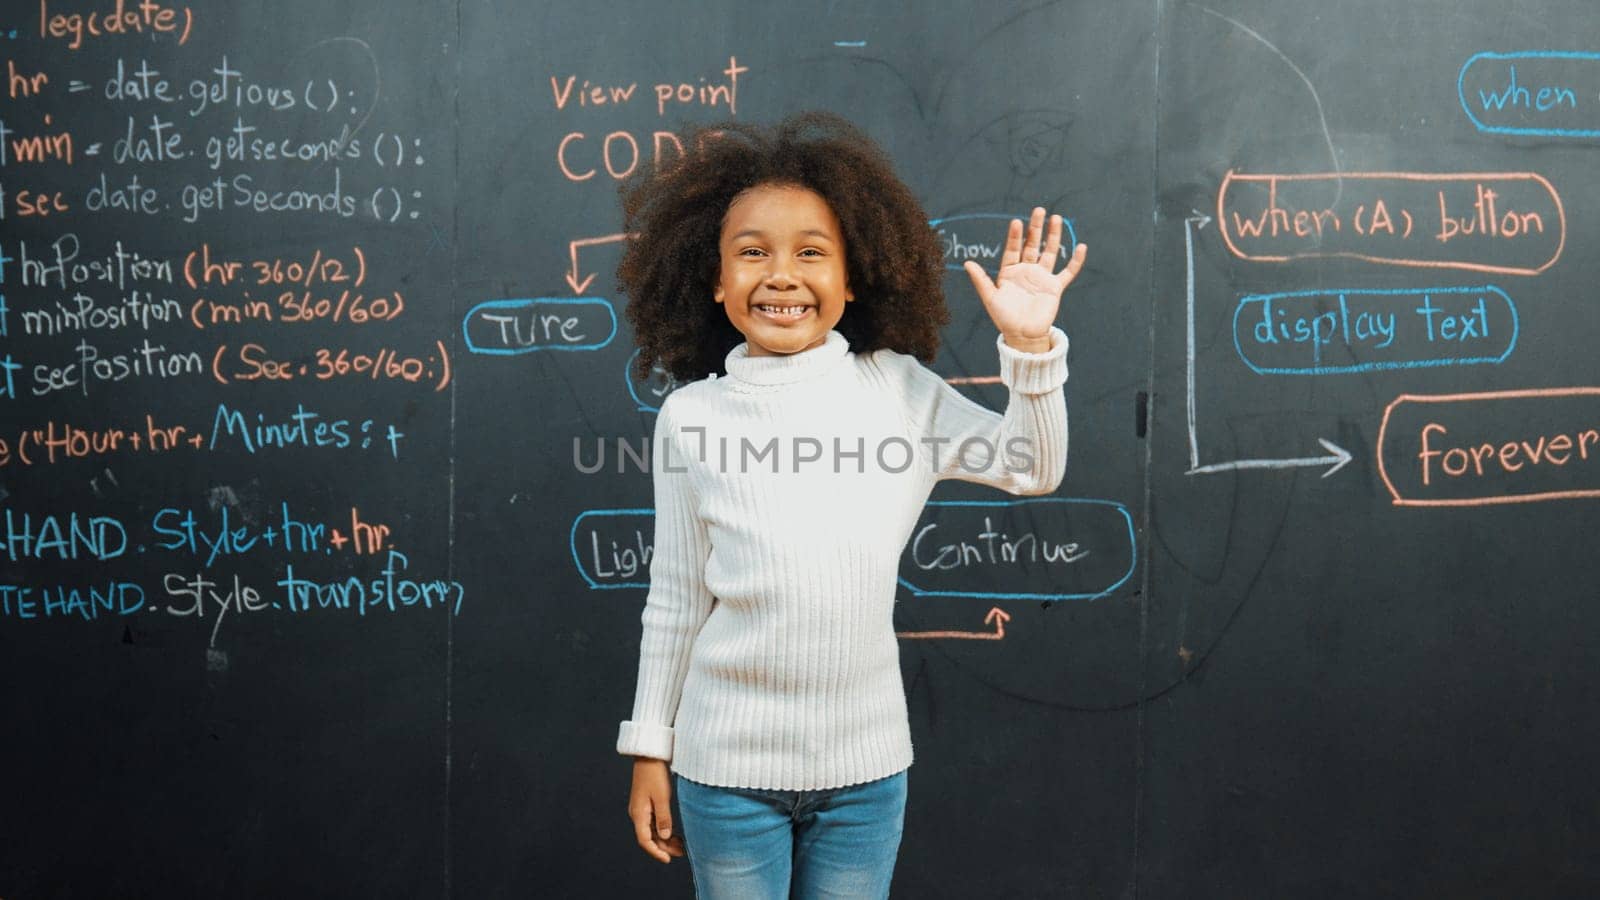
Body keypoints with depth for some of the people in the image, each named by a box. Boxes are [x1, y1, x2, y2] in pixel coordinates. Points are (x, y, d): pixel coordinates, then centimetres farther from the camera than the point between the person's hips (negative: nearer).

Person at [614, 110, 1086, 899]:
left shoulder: (898, 388, -3)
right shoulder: (692, 417, -7)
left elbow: (1033, 469, 5)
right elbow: (676, 599, 1)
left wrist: (1030, 345, -10)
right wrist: (650, 748, 6)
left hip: (866, 765, 2)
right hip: (728, 764, -1)